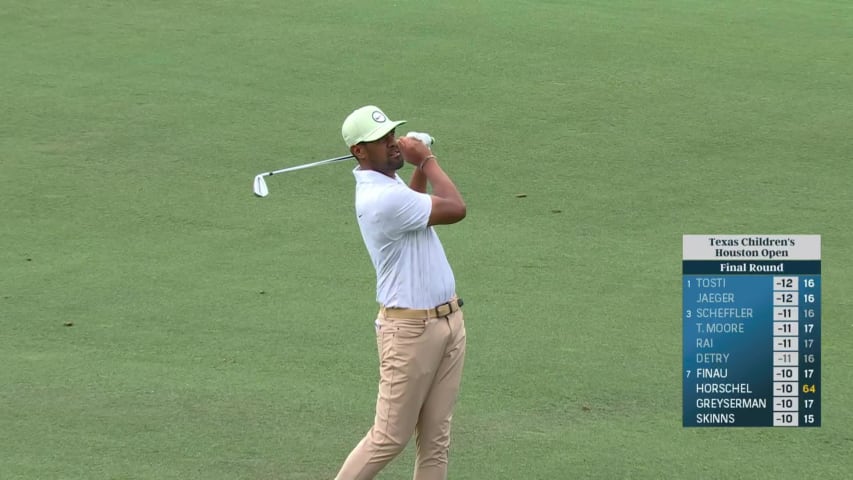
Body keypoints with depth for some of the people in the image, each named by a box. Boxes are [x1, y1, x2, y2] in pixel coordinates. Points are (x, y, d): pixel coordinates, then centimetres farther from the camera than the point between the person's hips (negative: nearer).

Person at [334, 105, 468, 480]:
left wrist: (420, 167, 18)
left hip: (448, 321, 9)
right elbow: (455, 209, -22)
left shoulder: (387, 184, 10)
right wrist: (428, 161, -8)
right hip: (410, 329, -9)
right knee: (390, 437, -1)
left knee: (436, 437, 9)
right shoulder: (381, 197, -23)